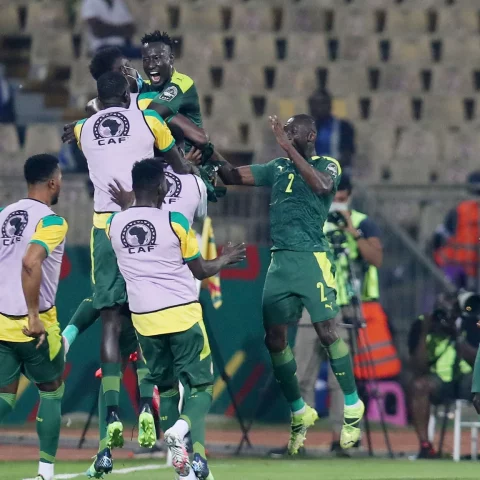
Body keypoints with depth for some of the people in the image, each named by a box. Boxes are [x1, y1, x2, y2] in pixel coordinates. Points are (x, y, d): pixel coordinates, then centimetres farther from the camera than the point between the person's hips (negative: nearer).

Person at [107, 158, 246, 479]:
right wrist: (226, 259, 21)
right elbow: (200, 271, 2)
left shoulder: (114, 224, 2)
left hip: (144, 318, 4)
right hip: (183, 314, -4)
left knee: (166, 387, 17)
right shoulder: (175, 222, -8)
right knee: (200, 385, 4)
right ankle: (184, 426, -26)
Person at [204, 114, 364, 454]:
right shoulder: (278, 168, 17)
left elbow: (320, 185, -21)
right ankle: (300, 414, 13)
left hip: (311, 259, -6)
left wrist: (289, 149, -24)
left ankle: (353, 409, -2)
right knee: (274, 339, 2)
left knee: (327, 332, -12)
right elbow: (234, 177, 13)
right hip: (280, 261, 6)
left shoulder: (327, 165, 1)